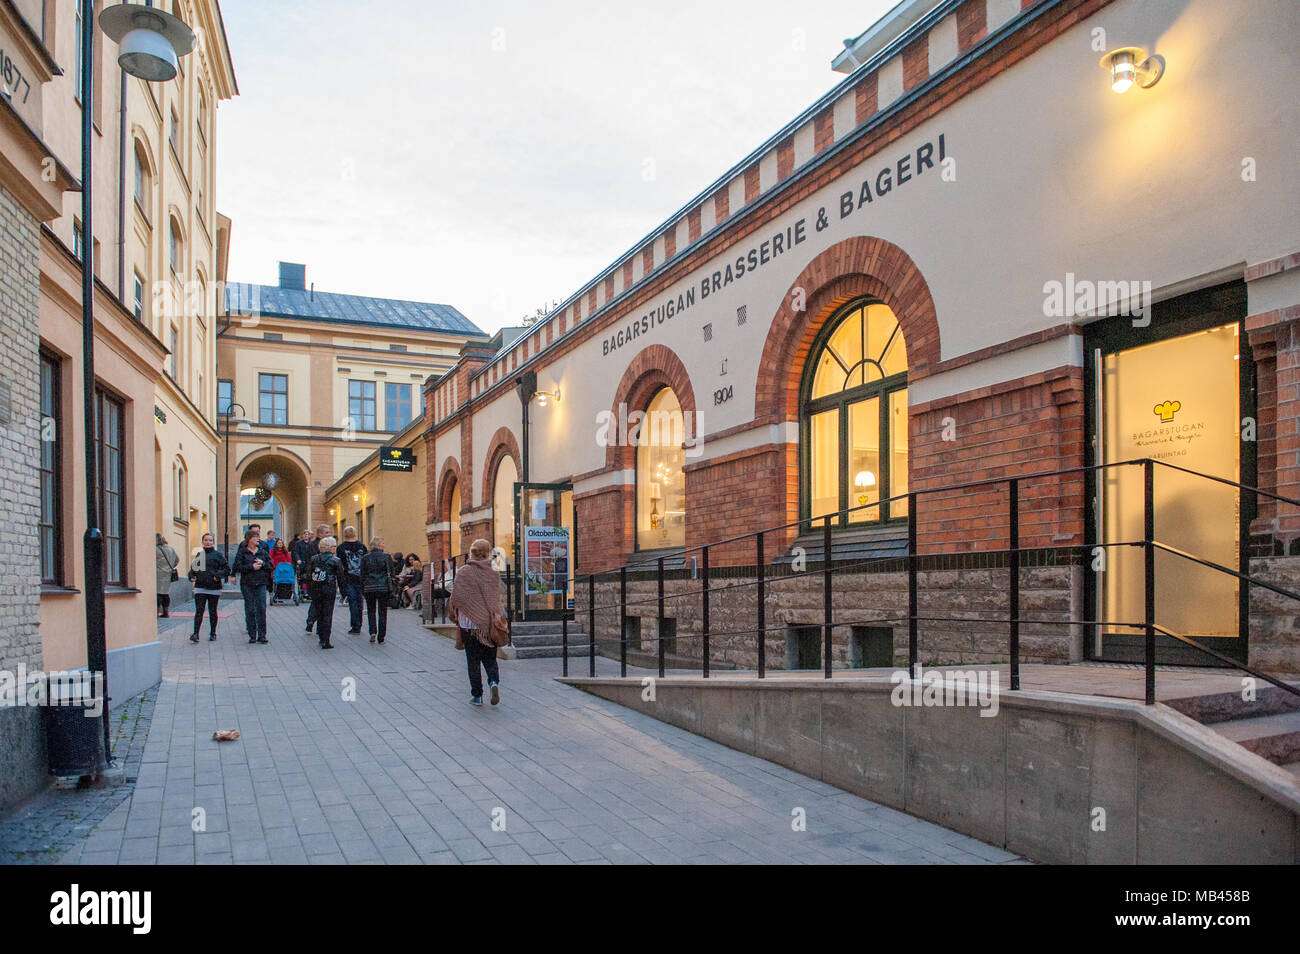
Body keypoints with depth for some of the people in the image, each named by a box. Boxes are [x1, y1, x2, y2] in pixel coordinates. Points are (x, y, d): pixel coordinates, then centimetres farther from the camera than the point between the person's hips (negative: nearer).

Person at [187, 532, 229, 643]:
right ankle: (196, 634, -8)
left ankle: (213, 633, 19)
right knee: (199, 611, -6)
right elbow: (193, 568, 21)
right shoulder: (199, 555, 10)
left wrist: (218, 575, -16)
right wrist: (192, 576, 2)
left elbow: (227, 569, 0)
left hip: (214, 588, -2)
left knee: (212, 611, 8)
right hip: (200, 587, 2)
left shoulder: (218, 555, 1)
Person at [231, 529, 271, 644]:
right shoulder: (242, 552, 3)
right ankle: (252, 635, 9)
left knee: (261, 608, -4)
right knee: (250, 609, 2)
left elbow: (271, 565, 10)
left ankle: (262, 635, 1)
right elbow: (238, 567, -7)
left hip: (261, 583, 2)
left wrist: (262, 563, -7)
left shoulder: (262, 551, 11)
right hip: (247, 584, -2)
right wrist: (251, 567, -14)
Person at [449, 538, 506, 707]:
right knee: (490, 658, 14)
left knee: (473, 661, 8)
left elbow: (456, 598, -4)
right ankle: (494, 681, -11)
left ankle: (477, 696, 10)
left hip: (469, 623, -2)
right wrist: (497, 615, -1)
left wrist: (456, 617, 9)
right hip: (489, 623, 2)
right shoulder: (494, 573, -1)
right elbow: (496, 597, -6)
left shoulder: (463, 573, -7)